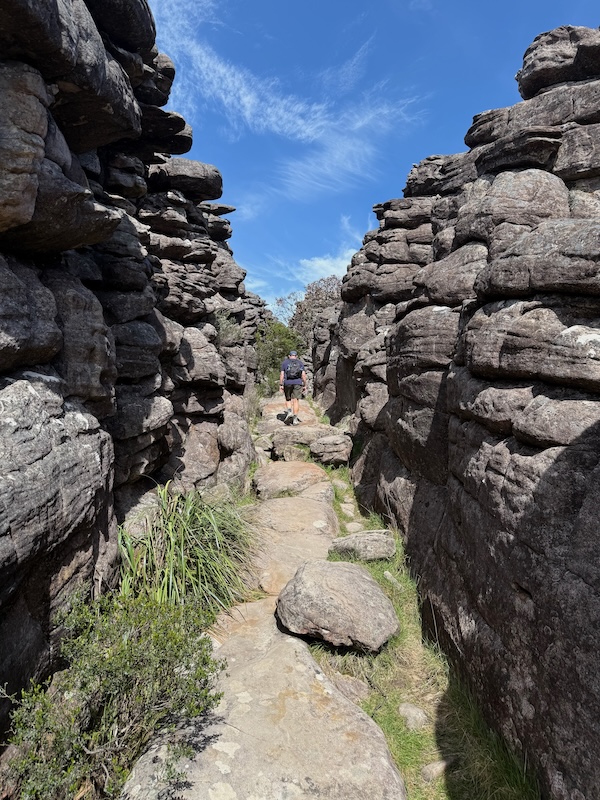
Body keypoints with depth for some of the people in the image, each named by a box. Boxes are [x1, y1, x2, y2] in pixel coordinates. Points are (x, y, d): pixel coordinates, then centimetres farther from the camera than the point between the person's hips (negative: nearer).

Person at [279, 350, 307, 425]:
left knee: (288, 399, 16)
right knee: (296, 400, 0)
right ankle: (295, 419, -3)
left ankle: (289, 412, -8)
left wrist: (281, 385, 2)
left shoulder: (285, 362, 7)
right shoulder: (300, 363, 8)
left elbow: (282, 374, 1)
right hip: (298, 383, 0)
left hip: (287, 383, 0)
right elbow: (303, 375, 2)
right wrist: (304, 385, 6)